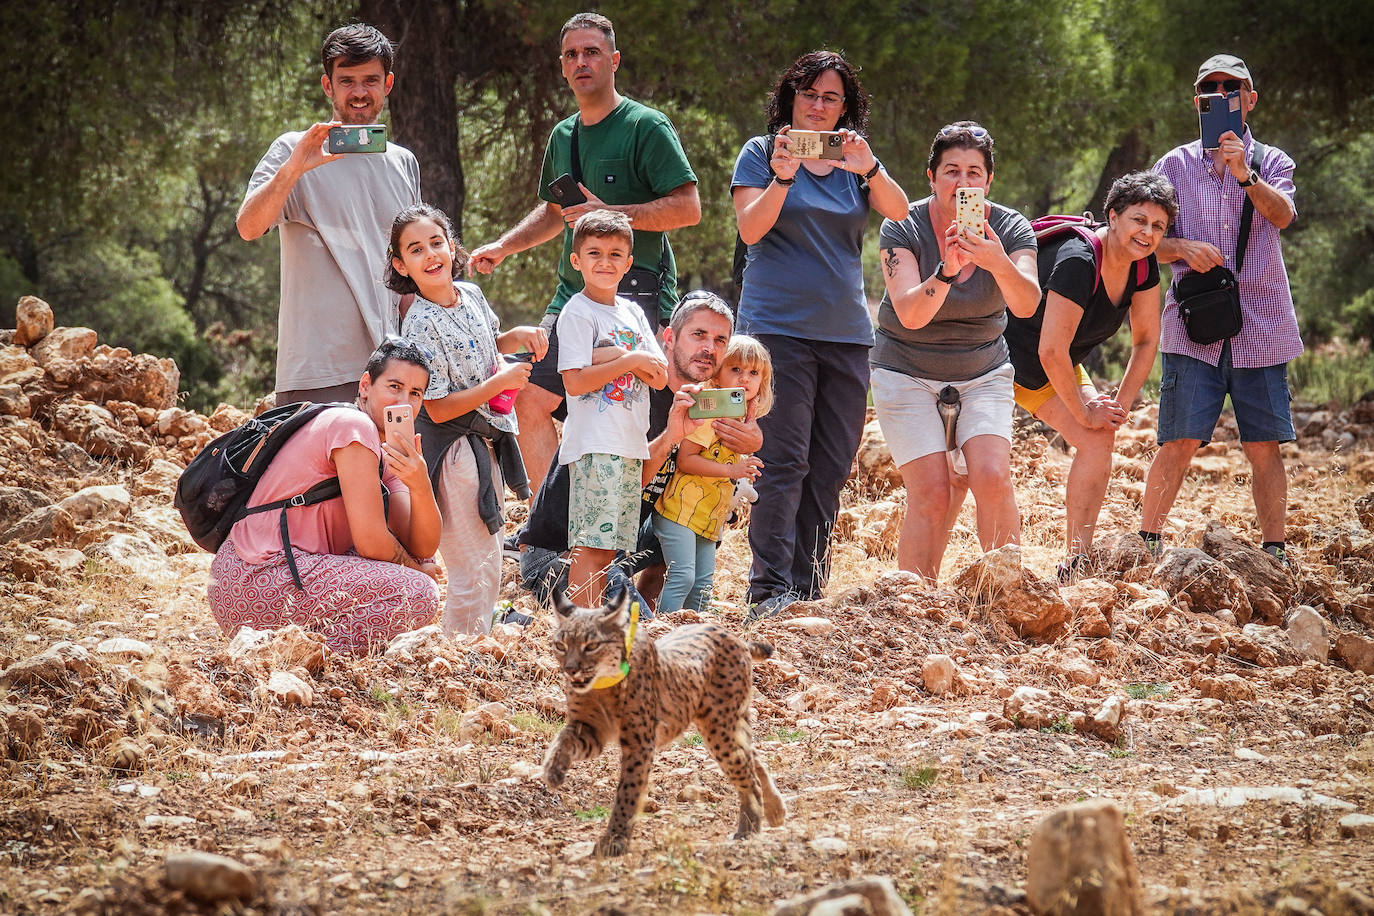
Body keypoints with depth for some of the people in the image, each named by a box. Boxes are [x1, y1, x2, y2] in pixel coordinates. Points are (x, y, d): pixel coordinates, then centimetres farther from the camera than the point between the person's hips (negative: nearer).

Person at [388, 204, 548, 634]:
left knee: (490, 568, 16)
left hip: (486, 445, 8)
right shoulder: (422, 324, -20)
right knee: (471, 576, -5)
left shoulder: (471, 294, 3)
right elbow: (439, 409, -21)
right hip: (452, 450, -8)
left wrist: (518, 337, 6)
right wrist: (501, 382, -19)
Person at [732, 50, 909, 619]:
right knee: (784, 461, -13)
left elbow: (898, 210, -3)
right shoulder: (761, 154, 5)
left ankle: (807, 591, 8)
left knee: (831, 468, 3)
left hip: (845, 331, 4)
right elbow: (750, 229, -7)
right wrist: (782, 177, -23)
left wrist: (868, 168, -21)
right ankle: (769, 591, -15)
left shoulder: (854, 159, 14)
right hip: (778, 327, -4)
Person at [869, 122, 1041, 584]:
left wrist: (998, 263, -47)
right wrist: (948, 270, -44)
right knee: (931, 494, -15)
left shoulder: (1011, 229, -10)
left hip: (983, 373, 2)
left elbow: (1026, 305, -27)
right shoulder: (903, 228, -15)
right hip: (908, 373, -2)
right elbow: (910, 314, -27)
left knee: (992, 478, -19)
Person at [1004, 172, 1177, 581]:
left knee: (1099, 440, -6)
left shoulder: (1143, 265, -9)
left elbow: (1146, 340, 3)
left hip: (1057, 367, 7)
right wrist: (1085, 412, -21)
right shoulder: (1077, 262, -33)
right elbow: (1051, 351, -33)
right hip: (1009, 359, -7)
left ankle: (1076, 564, -4)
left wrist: (1120, 404, -7)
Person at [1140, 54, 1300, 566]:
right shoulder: (1175, 165, 11)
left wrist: (1244, 173, -29)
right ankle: (1146, 547, 0)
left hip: (1260, 329, 1)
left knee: (1265, 447, 0)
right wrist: (1183, 247, -14)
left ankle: (1274, 555, 7)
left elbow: (1283, 215, -11)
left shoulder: (1272, 162, 10)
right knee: (1179, 443, -8)